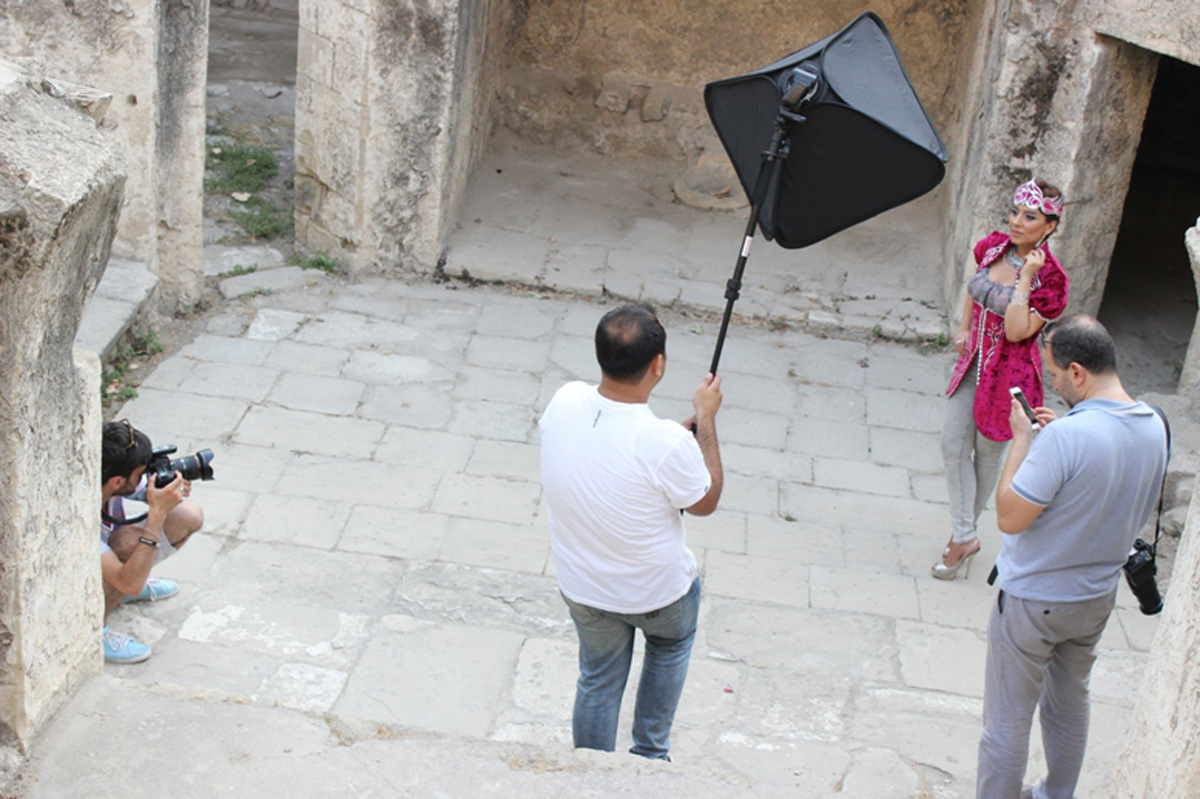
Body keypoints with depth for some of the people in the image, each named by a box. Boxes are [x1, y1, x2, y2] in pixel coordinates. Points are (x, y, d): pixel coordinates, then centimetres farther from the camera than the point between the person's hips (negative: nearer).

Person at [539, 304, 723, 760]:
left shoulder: (564, 402, -22)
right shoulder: (667, 445, -37)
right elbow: (706, 502, -15)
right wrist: (706, 419, -8)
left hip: (581, 587, 3)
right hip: (658, 591, -3)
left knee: (598, 680, 26)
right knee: (671, 643, 32)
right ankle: (650, 756, 43)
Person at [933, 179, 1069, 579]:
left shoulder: (1051, 278, -20)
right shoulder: (993, 247, -4)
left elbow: (1017, 331, -28)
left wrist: (1025, 278, -30)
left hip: (1008, 373, -5)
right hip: (973, 362, 6)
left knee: (987, 453, 10)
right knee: (953, 445, 6)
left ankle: (965, 533, 28)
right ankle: (963, 536, 19)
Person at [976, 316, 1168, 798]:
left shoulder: (1068, 437, -31)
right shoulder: (1154, 427, -6)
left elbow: (1010, 517, -25)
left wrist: (1021, 439, -16)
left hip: (1033, 600, -8)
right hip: (1097, 596, 8)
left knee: (1007, 721, 7)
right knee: (1070, 703, 27)